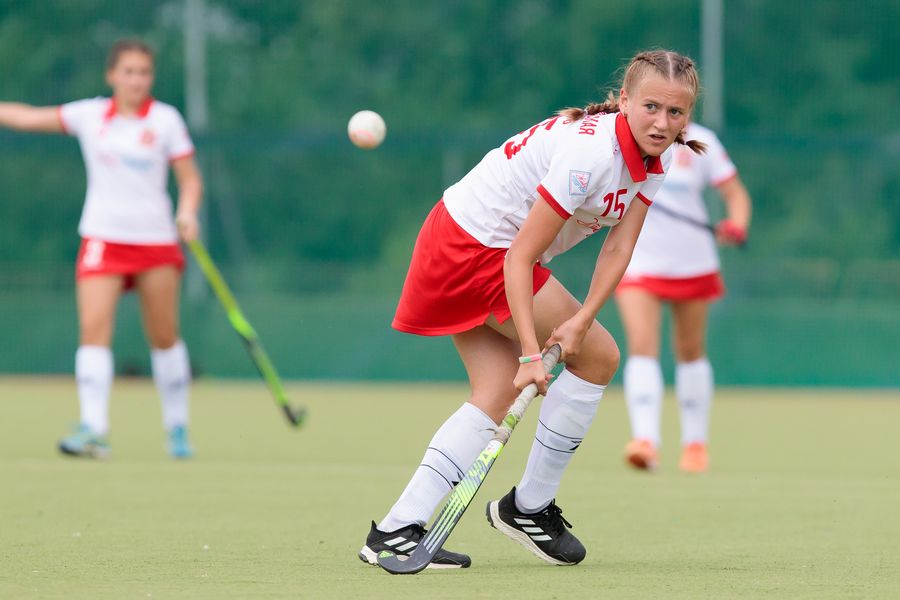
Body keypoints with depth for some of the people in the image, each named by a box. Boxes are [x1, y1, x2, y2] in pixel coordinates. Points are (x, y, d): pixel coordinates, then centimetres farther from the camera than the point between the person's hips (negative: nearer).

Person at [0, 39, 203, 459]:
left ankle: (177, 427, 21)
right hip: (103, 239, 1)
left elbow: (190, 180, 1)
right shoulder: (89, 115, 4)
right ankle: (93, 429, -22)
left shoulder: (166, 120, 0)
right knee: (93, 329, -15)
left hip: (155, 240, 0)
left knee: (164, 337, 6)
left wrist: (188, 212, -17)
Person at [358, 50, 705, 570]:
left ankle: (396, 531, -2)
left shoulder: (655, 161, -2)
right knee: (600, 356, -4)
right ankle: (530, 507, 7)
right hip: (476, 247, -9)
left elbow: (619, 248, -7)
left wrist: (582, 319, -21)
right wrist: (531, 353, -30)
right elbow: (520, 257, -28)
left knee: (498, 393, 4)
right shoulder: (589, 153, -29)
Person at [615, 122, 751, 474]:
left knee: (691, 352, 12)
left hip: (692, 262, 1)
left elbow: (735, 193, 1)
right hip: (638, 260, -1)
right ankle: (645, 440, -27)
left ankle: (695, 442, 26)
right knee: (642, 348, -17)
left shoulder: (699, 141, -3)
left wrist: (737, 224, -19)